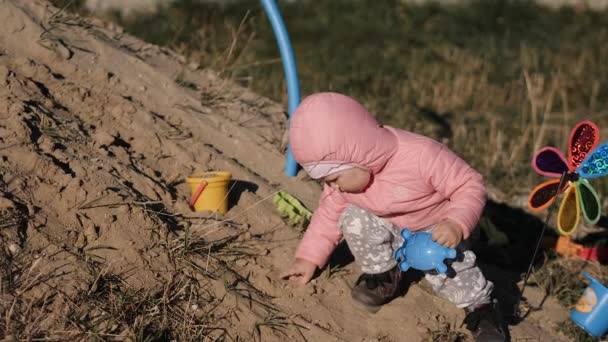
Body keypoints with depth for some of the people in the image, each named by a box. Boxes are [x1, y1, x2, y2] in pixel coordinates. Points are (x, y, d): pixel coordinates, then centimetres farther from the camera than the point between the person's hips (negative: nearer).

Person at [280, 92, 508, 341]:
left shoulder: (421, 156, -39)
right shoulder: (346, 174, -20)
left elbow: (470, 185, -29)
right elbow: (330, 211, -3)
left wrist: (456, 224, -44)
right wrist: (309, 256, -7)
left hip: (434, 231, -4)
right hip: (388, 229, 4)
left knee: (452, 273, -27)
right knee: (353, 219, -23)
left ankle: (481, 308, 4)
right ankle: (384, 277, 0)